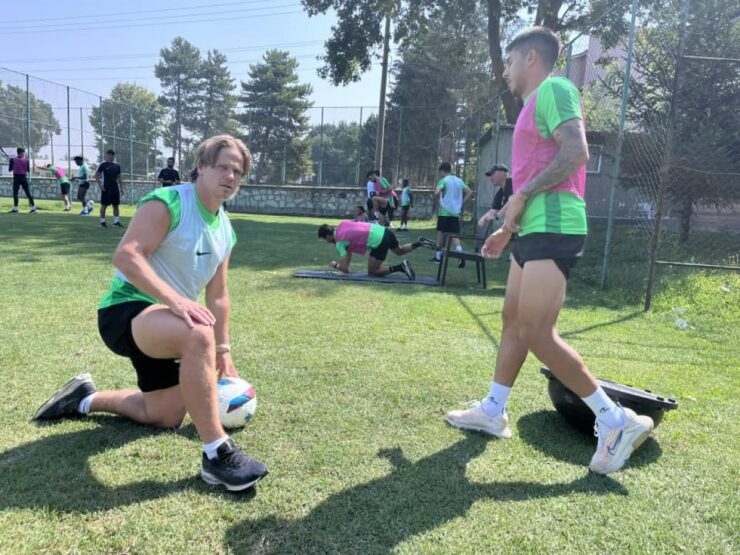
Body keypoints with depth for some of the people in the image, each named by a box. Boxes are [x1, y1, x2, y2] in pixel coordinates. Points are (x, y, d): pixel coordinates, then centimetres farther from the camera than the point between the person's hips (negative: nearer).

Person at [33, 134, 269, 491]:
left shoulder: (226, 231, 9)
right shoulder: (168, 202, -15)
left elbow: (218, 296, 14)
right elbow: (126, 255, -28)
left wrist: (222, 351, 14)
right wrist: (175, 300, -39)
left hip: (163, 325, 9)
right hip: (125, 310, -9)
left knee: (166, 416, 16)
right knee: (197, 334, -40)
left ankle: (86, 399, 37)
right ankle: (216, 455, -31)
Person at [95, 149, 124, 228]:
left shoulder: (117, 166, 11)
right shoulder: (103, 165, -3)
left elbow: (119, 178, 16)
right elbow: (96, 176, -3)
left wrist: (121, 188, 10)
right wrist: (100, 186, -11)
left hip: (115, 188, 5)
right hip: (106, 188, -5)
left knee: (116, 205, 5)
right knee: (104, 205, 0)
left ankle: (116, 221, 8)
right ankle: (102, 222, 7)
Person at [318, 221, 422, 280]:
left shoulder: (340, 242, -7)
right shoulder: (342, 224, 14)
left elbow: (345, 269, -8)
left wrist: (335, 265, 13)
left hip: (378, 241, -9)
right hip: (383, 231, 9)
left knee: (372, 272, 8)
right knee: (400, 251, 35)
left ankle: (400, 267, -9)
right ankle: (421, 243, 15)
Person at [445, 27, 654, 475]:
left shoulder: (554, 89, -5)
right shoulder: (536, 103, 24)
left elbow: (576, 153, -21)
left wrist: (521, 195, -17)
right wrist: (509, 227, 27)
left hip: (553, 229, -11)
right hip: (536, 229, 11)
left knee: (538, 334, -12)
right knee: (514, 322, 11)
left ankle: (616, 420, 0)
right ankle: (493, 412, 21)